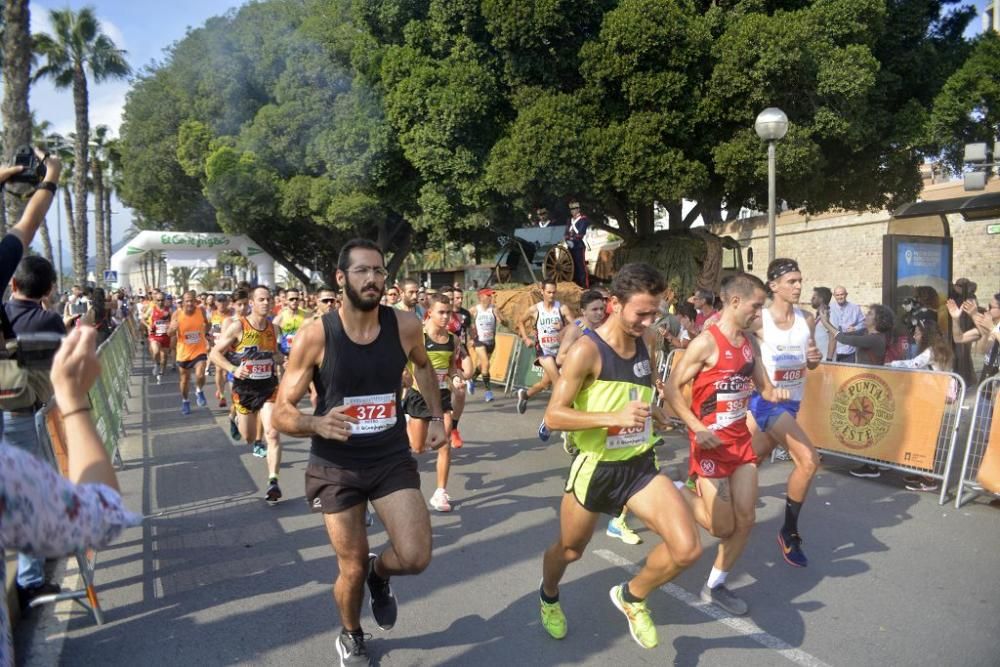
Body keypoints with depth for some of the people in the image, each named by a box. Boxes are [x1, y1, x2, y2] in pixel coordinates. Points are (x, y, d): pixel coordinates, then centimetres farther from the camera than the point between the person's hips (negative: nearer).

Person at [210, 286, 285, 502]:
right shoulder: (237, 327, -12)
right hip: (244, 387, -1)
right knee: (248, 438, 14)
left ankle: (273, 482, -13)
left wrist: (279, 358, 0)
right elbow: (215, 353, -8)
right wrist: (233, 369, -23)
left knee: (272, 433, -16)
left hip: (269, 386, 2)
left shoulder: (273, 328, 2)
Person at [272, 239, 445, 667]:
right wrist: (317, 424, -32)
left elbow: (423, 365, 16)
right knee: (352, 569, 9)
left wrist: (436, 417, 11)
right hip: (336, 467, -1)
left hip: (393, 459, 2)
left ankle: (379, 573, 27)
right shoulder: (315, 337, -17)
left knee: (416, 558, -12)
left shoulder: (405, 327, -9)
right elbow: (281, 414, -12)